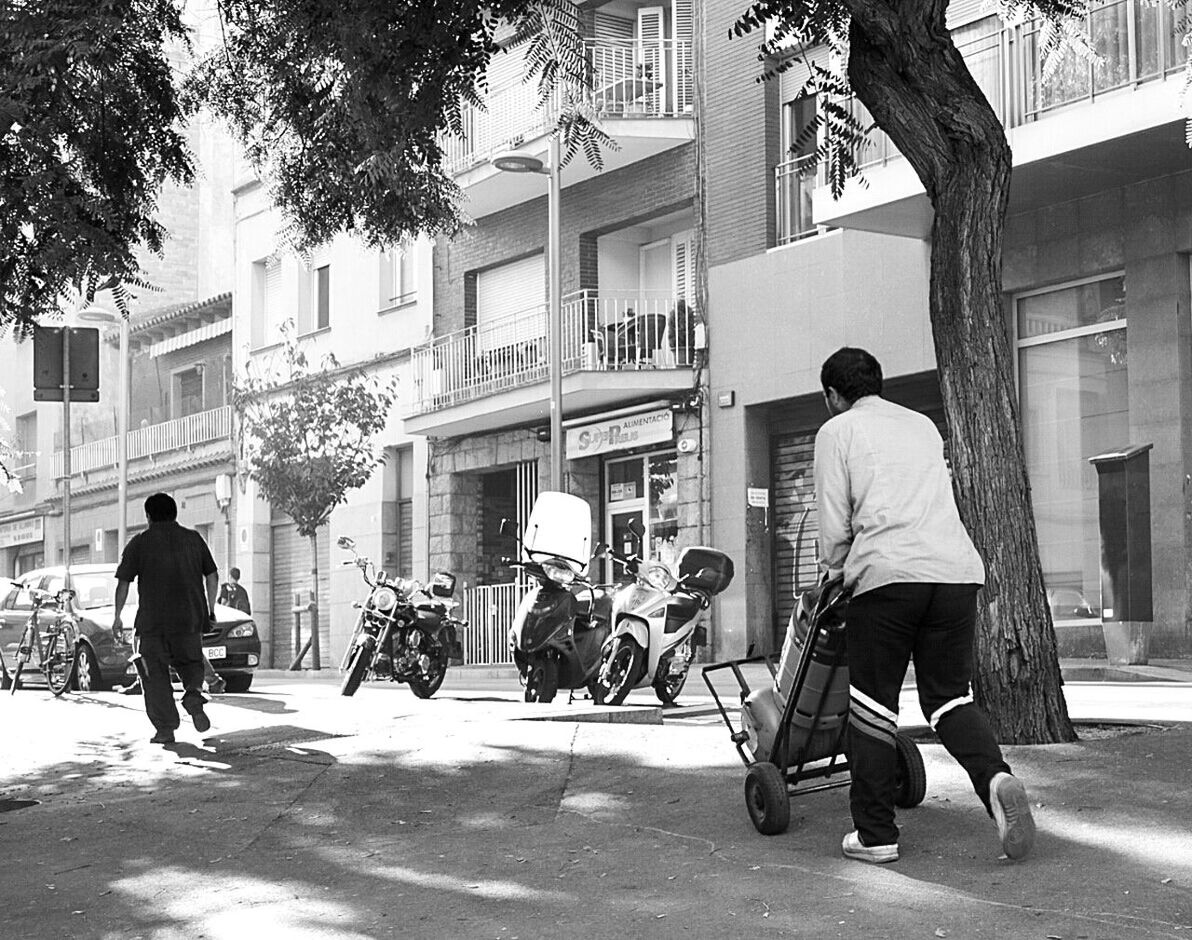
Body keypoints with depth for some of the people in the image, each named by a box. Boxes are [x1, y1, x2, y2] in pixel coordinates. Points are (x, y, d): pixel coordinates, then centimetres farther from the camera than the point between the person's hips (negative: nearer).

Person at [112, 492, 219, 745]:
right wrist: (210, 610, 18)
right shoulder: (193, 539, 8)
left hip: (153, 622, -2)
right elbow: (212, 575, 9)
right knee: (191, 664, 19)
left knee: (155, 674, 6)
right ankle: (193, 694, -12)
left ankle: (165, 729, -1)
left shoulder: (139, 543, 0)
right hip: (190, 619, 2)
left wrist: (117, 617, 7)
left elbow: (123, 583, -1)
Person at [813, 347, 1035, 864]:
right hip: (956, 569, 5)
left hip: (887, 573, -5)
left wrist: (835, 571, 22)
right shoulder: (923, 424, 27)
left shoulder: (838, 431, 12)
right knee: (949, 696, 12)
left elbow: (835, 521, 5)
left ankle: (875, 834, 6)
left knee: (873, 704, 5)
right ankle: (996, 779, -15)